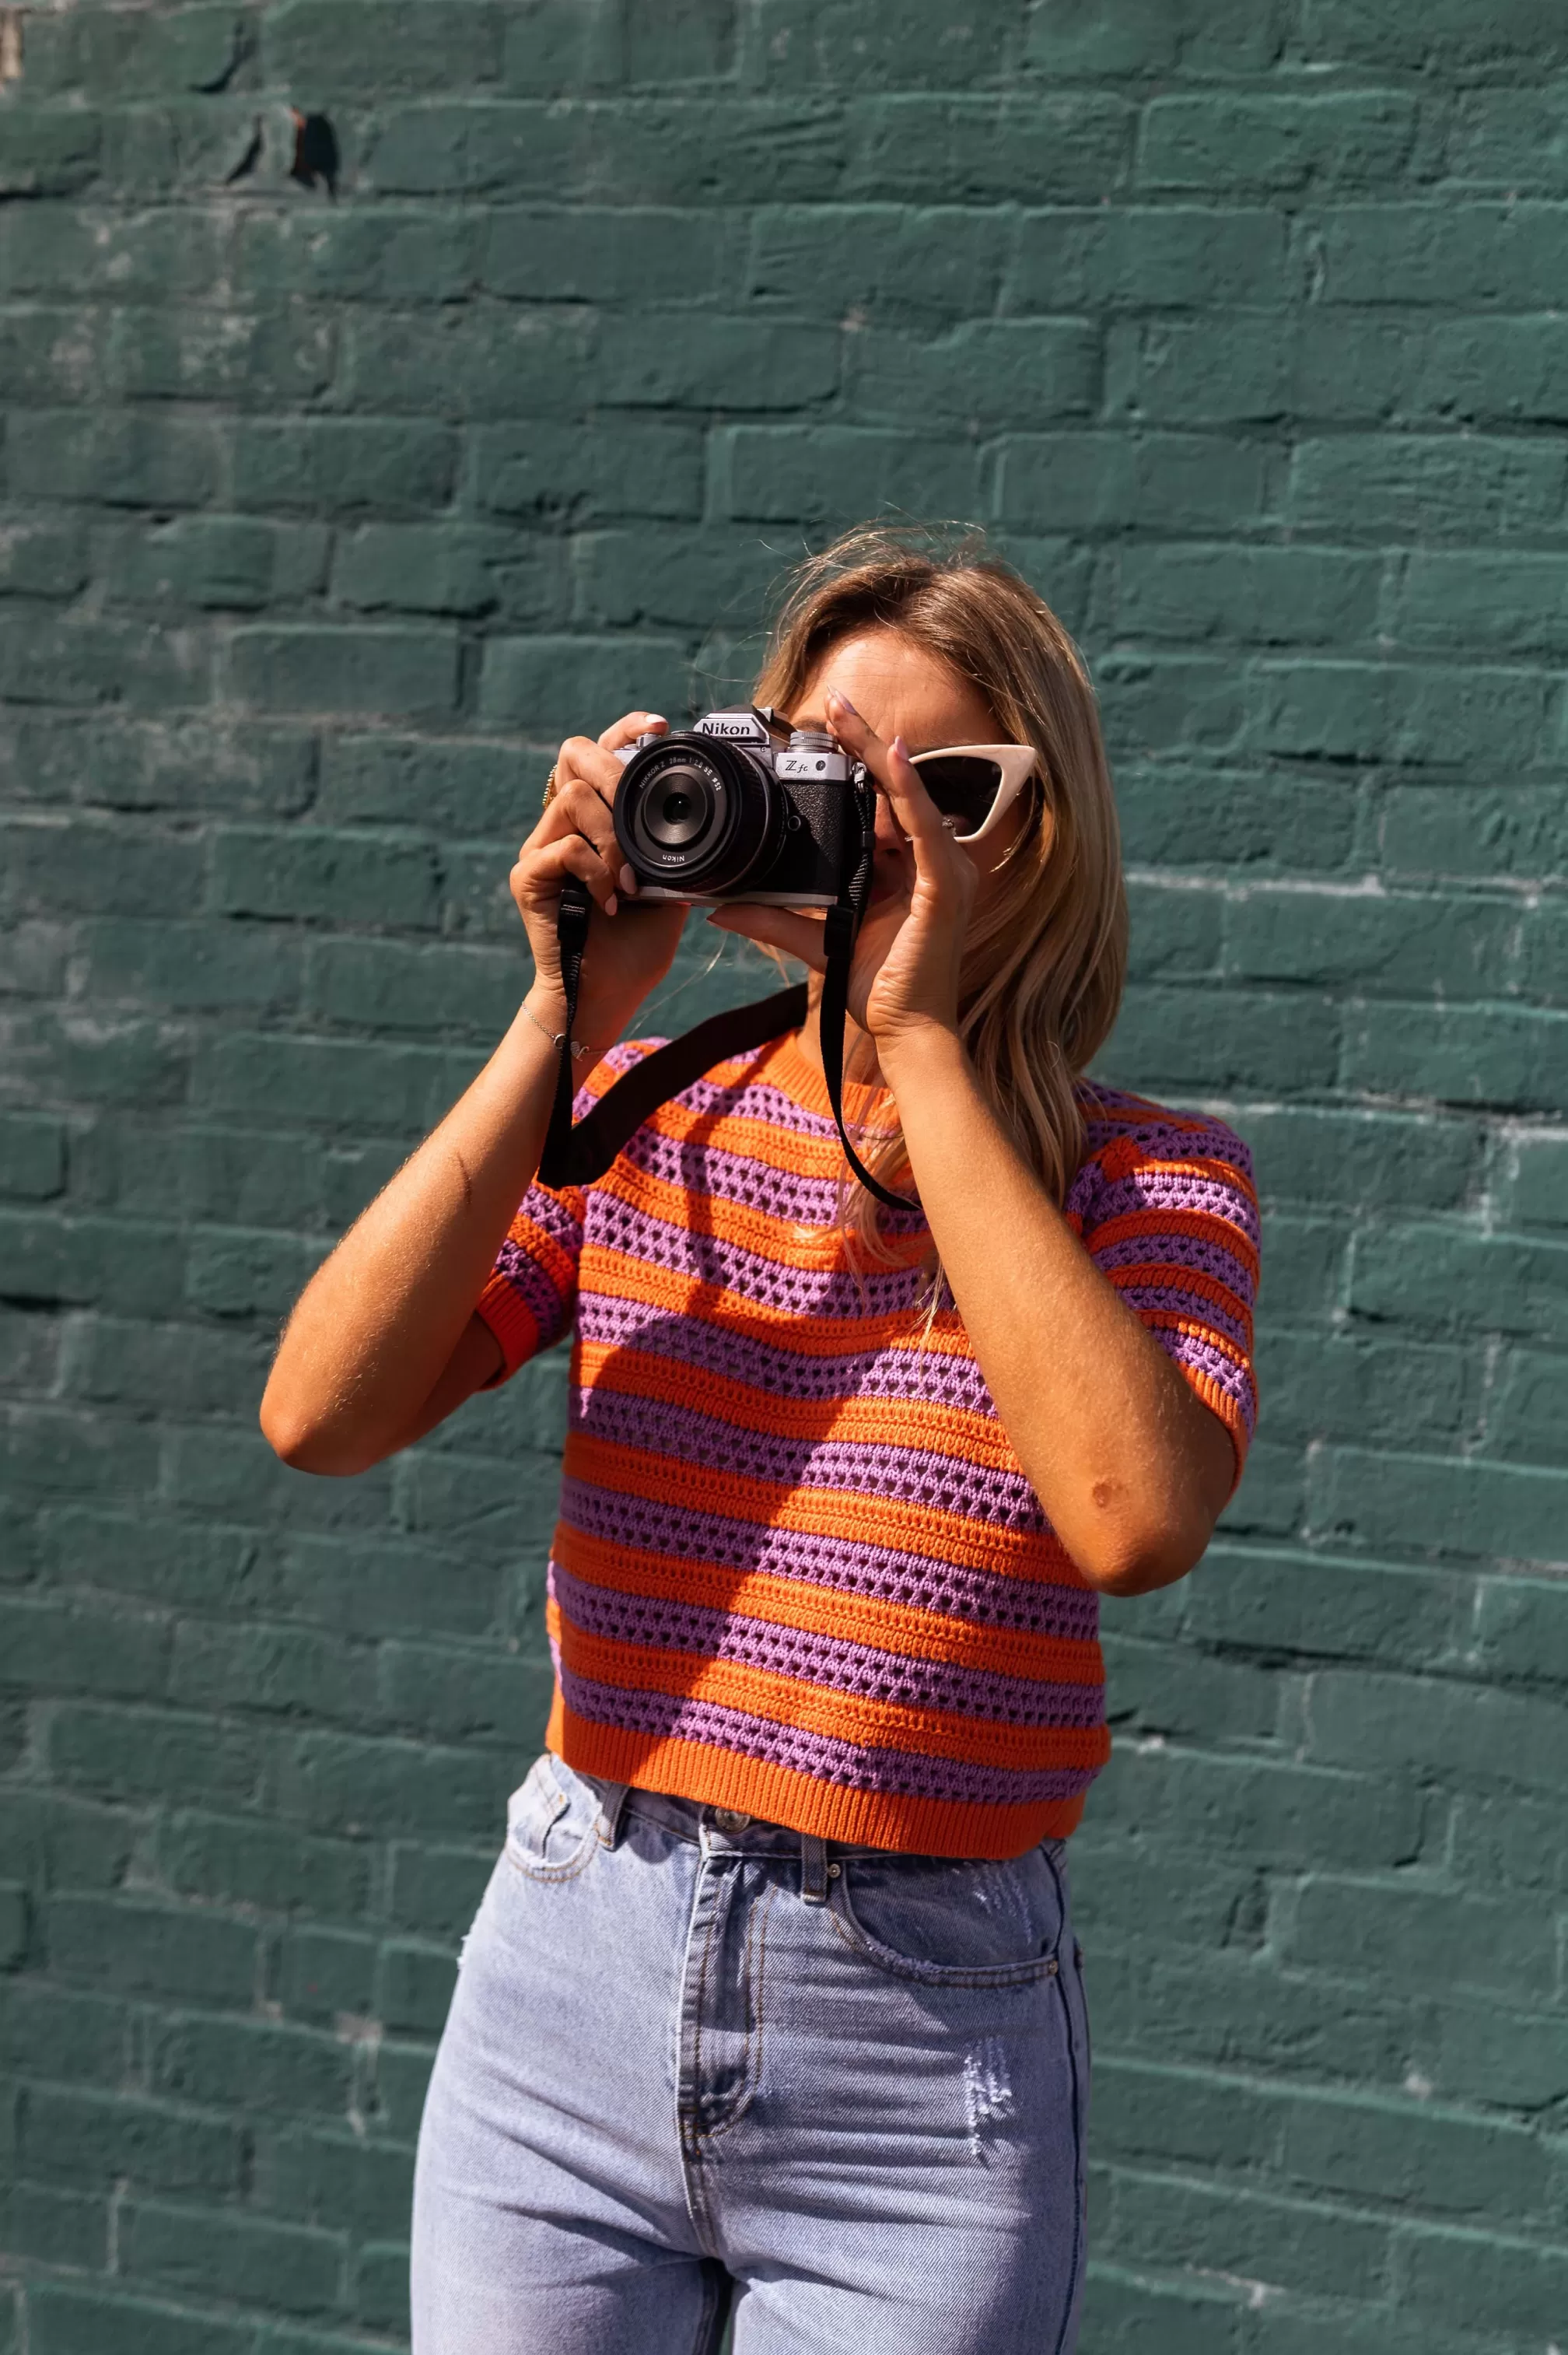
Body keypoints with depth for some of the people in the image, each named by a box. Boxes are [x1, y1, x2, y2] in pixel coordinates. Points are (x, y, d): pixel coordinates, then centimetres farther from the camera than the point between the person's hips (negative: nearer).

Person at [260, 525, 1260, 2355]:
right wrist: (568, 1018, -12)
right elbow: (319, 1419, -9)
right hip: (573, 1987, 2)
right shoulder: (645, 1114, 2)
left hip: (924, 2047, -2)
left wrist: (925, 1044, -18)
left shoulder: (1144, 1180, -4)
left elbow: (1137, 1519, -24)